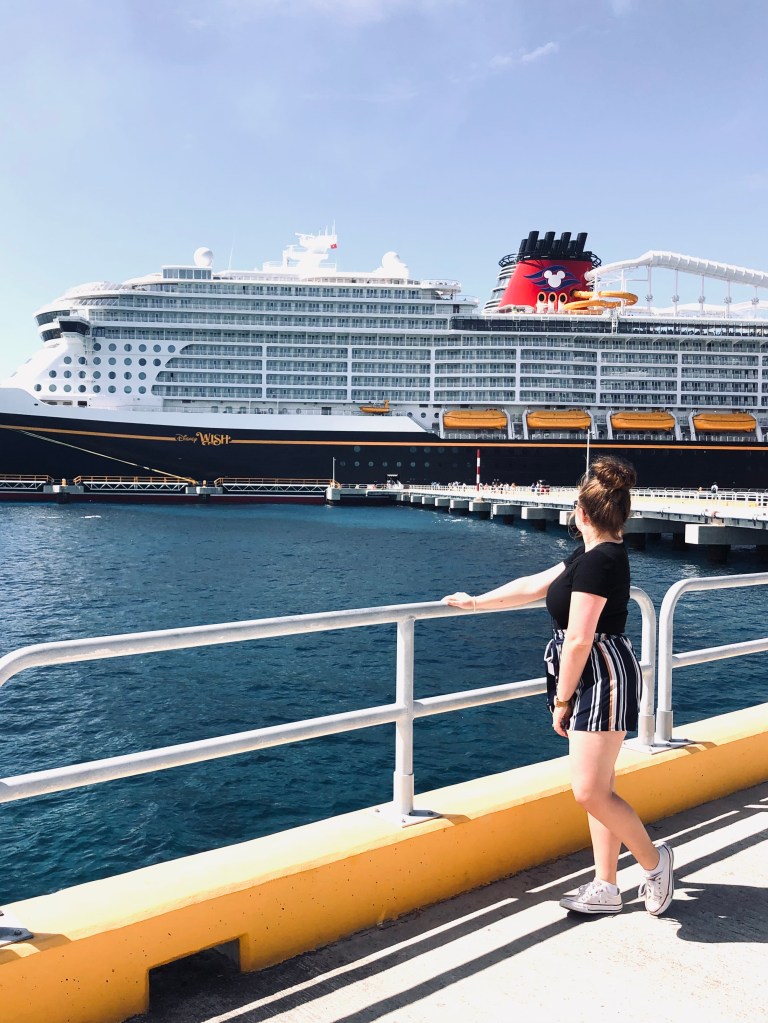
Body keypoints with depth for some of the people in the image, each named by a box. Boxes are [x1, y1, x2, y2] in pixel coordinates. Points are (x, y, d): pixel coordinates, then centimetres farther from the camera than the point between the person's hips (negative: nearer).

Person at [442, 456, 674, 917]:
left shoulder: (598, 561, -20)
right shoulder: (599, 555, 12)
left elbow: (578, 640, -20)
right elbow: (532, 587, 19)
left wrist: (562, 700, -11)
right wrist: (474, 602, 24)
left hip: (604, 680, -10)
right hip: (595, 681, 10)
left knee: (590, 792, -8)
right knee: (600, 791, 13)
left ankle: (654, 860, 14)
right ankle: (605, 889, 21)